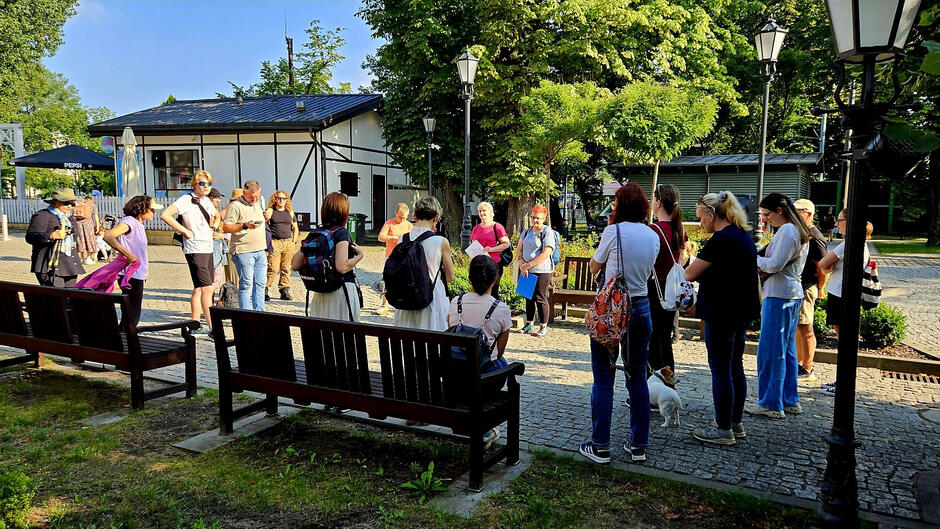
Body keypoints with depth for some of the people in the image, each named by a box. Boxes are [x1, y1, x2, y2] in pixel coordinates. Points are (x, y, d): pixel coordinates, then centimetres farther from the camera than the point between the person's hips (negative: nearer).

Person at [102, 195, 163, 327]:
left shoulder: (138, 224, 15)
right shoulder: (129, 221, -15)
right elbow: (107, 236, -29)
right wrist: (127, 254, -34)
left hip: (137, 275, 10)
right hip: (130, 277, -10)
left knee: (132, 315, 17)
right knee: (131, 316, -6)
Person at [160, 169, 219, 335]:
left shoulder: (206, 200, 14)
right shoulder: (187, 199, -9)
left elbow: (217, 215, 35)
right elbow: (164, 215, -18)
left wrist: (214, 227, 16)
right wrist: (184, 231, -16)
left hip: (208, 249, 8)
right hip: (195, 250, -8)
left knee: (199, 289, 12)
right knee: (207, 288, -12)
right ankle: (212, 327, -10)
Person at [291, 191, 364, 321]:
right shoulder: (341, 233, -11)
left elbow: (294, 265, 4)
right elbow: (342, 267, -23)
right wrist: (359, 255, -8)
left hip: (319, 294, 6)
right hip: (342, 290, -6)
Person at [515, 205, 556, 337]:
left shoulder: (547, 233, -8)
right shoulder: (526, 231, 12)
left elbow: (545, 254, -16)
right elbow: (519, 250, 10)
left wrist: (529, 265, -16)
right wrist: (522, 264, -7)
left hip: (542, 271, -6)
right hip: (526, 271, 6)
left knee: (540, 298, -3)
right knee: (529, 297, 12)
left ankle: (543, 326, 8)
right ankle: (528, 324, 22)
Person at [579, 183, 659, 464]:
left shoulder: (613, 231, -11)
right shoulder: (653, 236, 5)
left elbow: (594, 268, 2)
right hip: (641, 307, 5)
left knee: (604, 378, 2)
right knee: (637, 378, 13)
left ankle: (600, 446, 7)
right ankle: (638, 445, 20)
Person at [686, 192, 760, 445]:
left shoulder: (721, 240, -19)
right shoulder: (743, 235, 12)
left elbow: (690, 274, -17)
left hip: (722, 312, -10)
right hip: (743, 310, 10)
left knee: (720, 369, -1)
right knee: (735, 367, 16)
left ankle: (724, 429, 8)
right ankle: (736, 423, 27)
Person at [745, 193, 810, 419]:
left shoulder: (786, 231, -15)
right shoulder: (799, 231, 17)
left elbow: (774, 265, -20)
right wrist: (761, 258, 10)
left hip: (779, 296, -11)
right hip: (793, 293, 11)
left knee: (771, 351, -4)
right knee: (787, 350, 15)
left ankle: (771, 404, 2)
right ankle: (790, 400, 22)